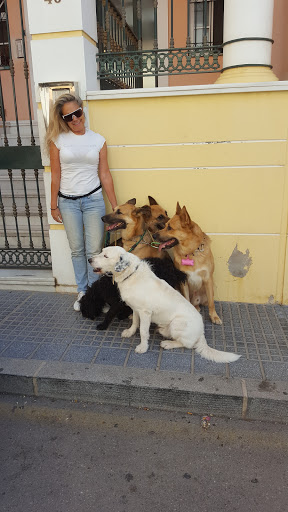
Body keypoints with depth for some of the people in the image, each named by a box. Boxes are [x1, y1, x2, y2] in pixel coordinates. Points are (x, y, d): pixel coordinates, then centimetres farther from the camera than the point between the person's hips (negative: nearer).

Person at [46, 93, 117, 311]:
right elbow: (55, 175, 2)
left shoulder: (98, 140, 3)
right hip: (68, 202, 0)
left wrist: (115, 206, 4)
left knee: (94, 250, 1)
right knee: (77, 250, 8)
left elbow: (105, 175, 5)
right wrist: (54, 206, 3)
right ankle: (82, 291, 23)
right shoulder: (58, 140, 0)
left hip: (93, 199, 0)